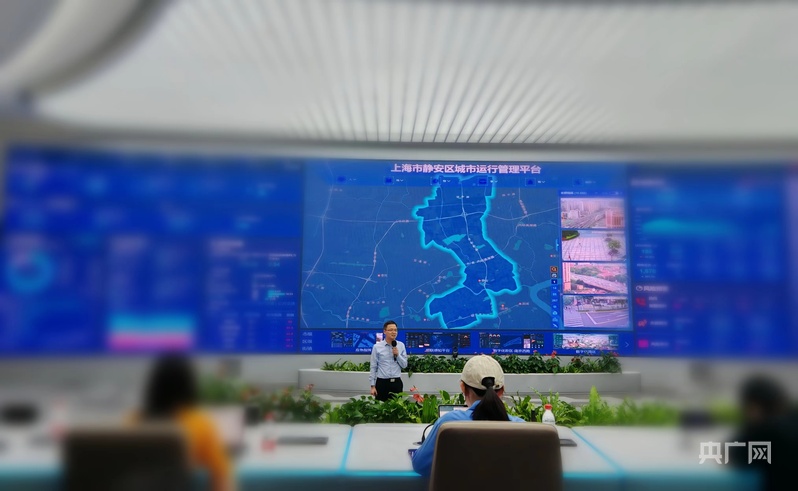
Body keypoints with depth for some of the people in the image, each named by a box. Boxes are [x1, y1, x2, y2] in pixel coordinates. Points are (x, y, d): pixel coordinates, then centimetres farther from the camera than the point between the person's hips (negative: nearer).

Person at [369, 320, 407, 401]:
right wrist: (372, 385, -3)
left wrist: (397, 355, -11)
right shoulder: (377, 347, -3)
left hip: (396, 382, 2)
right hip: (382, 382, -2)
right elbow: (373, 367, 0)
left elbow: (404, 365, 5)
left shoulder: (401, 345, 4)